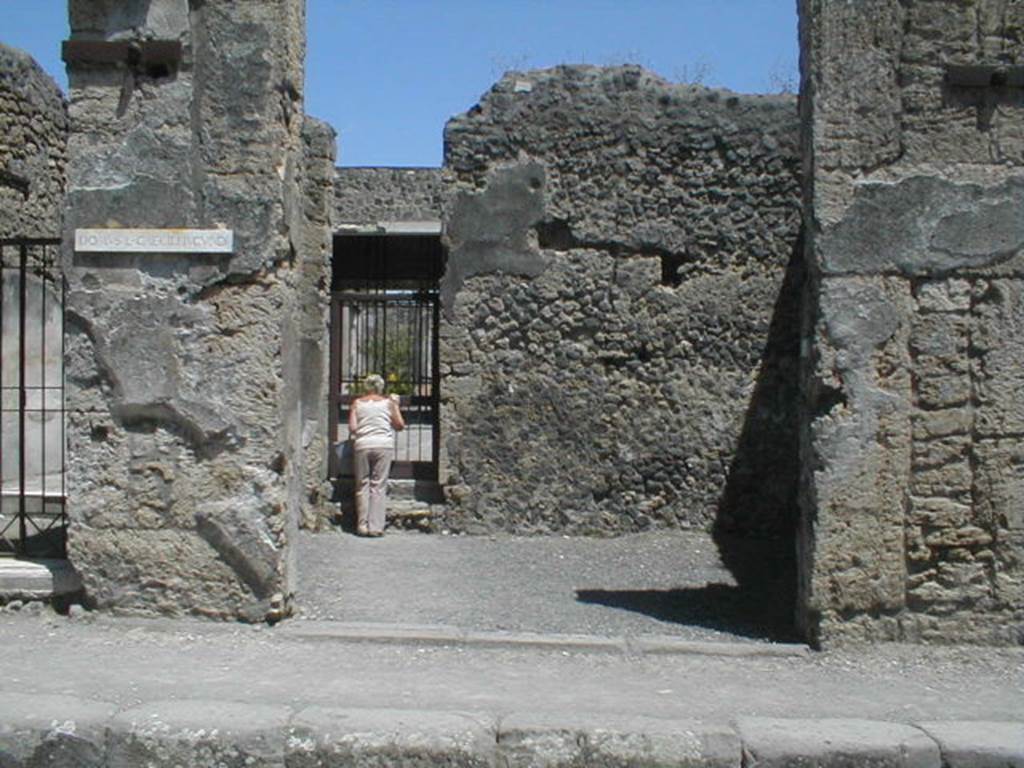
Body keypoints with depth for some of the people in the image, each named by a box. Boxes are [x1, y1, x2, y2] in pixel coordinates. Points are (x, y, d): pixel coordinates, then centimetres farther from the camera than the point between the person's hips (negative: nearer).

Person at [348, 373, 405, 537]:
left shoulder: (357, 403, 8)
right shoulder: (388, 402, 8)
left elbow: (352, 427, 0)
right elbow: (400, 425, 8)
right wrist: (396, 405, 17)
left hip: (362, 445, 1)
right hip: (384, 445, -1)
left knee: (362, 485, 7)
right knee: (379, 486, 1)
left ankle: (362, 526, 5)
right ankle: (376, 526, -3)